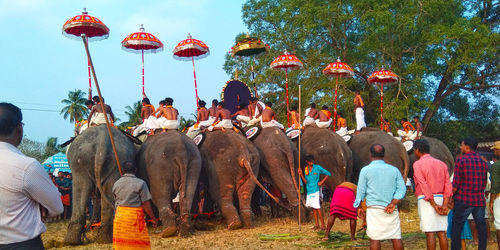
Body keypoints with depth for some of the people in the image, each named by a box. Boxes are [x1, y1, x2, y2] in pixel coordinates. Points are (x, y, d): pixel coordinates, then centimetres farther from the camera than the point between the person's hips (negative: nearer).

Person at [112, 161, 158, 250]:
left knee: (120, 242, 10)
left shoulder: (116, 184, 5)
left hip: (119, 216, 5)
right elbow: (146, 204, -9)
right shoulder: (140, 183, -9)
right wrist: (153, 218, 0)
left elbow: (116, 200, 10)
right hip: (135, 216, -4)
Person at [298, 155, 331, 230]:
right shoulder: (306, 169, 9)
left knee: (317, 207, -10)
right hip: (309, 191, 5)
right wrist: (301, 174, -4)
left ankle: (323, 224, -5)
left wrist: (321, 182, -6)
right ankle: (316, 224, 14)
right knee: (313, 207, 9)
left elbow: (328, 174, -1)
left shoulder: (318, 167, -5)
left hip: (315, 190, -5)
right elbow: (306, 181, 9)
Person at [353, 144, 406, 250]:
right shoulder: (394, 169, 10)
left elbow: (361, 190, 2)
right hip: (392, 210, 3)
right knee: (396, 237, 6)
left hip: (374, 208, -3)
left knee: (374, 238, -1)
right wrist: (393, 203, -5)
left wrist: (359, 206, 13)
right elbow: (402, 188, 2)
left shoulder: (366, 170, 1)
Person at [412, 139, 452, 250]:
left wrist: (434, 205, -12)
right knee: (442, 233, 7)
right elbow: (448, 185, 4)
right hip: (441, 198, 6)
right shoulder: (441, 164, 14)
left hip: (426, 200, -6)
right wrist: (444, 205, -3)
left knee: (430, 233, -5)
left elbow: (424, 186, -14)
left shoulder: (418, 164, -4)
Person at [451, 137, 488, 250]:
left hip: (463, 200, -5)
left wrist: (451, 196, -1)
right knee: (481, 226, 9)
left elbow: (456, 183, -10)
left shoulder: (461, 160, -8)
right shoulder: (483, 162, 8)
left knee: (457, 226, 3)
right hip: (479, 200, 5)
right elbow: (484, 183, 13)